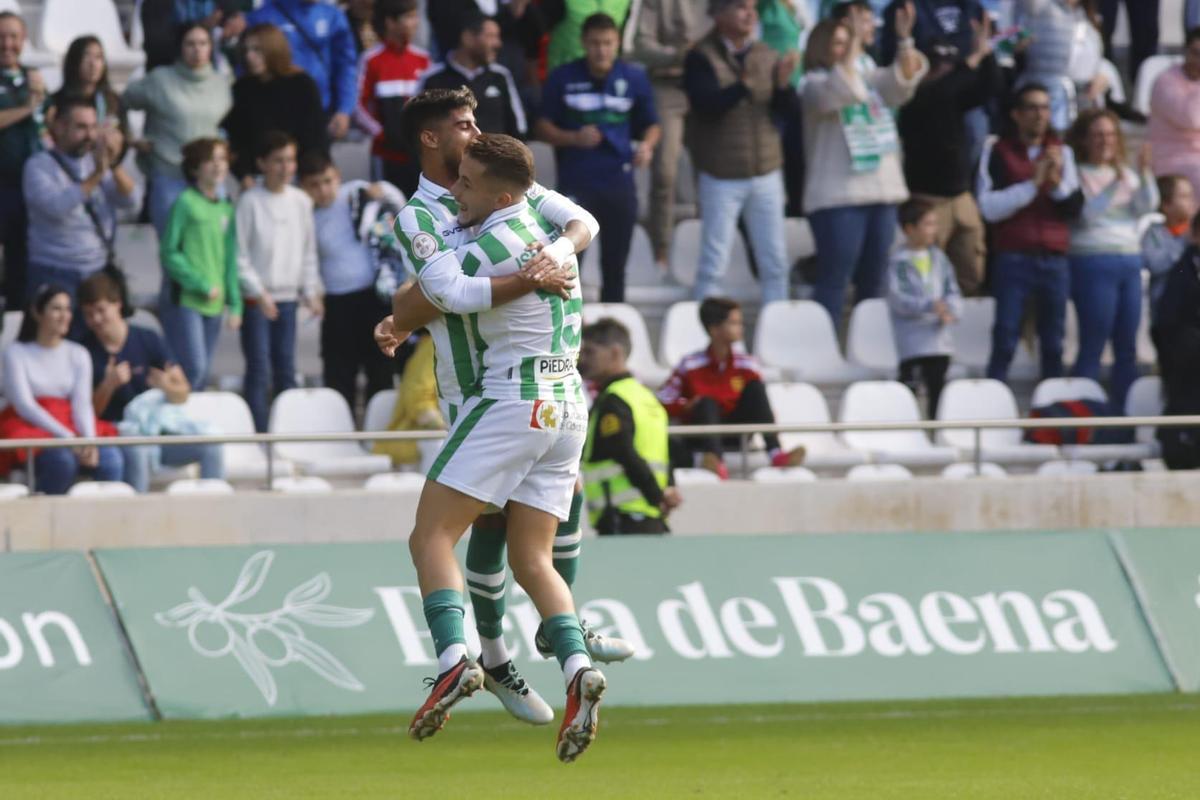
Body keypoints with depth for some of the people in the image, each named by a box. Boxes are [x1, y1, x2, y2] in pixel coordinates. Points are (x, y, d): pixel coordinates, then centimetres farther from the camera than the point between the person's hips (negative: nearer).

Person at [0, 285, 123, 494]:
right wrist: (67, 438, -19)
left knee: (111, 457, -26)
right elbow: (24, 405, -8)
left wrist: (89, 441, -18)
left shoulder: (78, 355, 13)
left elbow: (83, 404, 3)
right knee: (63, 459, -36)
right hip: (30, 431, -4)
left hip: (69, 428, 4)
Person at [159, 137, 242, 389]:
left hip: (213, 305, 6)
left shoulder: (226, 210, 12)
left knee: (201, 377, 8)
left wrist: (235, 304, 10)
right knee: (193, 368, -17)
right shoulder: (186, 203, -7)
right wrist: (202, 284, -12)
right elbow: (169, 253, -9)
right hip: (184, 301, -6)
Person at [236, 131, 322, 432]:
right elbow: (239, 254, -8)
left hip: (287, 296, 5)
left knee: (286, 371, 7)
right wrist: (258, 291, -14)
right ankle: (259, 434, -7)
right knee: (259, 370, -7)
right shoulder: (250, 201, -7)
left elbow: (309, 251, 14)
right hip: (256, 298, -5)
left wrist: (311, 292, 6)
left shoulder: (301, 201, 8)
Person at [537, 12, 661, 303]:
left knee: (614, 265, 11)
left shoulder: (634, 79, 2)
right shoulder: (563, 78, -3)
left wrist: (646, 146, -11)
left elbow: (652, 125, 12)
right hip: (576, 183, -2)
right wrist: (574, 138, -17)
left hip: (619, 184, 2)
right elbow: (543, 127, 3)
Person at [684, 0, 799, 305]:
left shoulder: (765, 56, 6)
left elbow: (784, 106, 0)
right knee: (714, 263, -2)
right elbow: (706, 103, -22)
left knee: (775, 262, 7)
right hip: (722, 176, -5)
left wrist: (783, 83, -21)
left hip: (766, 171, 5)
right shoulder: (702, 58, -8)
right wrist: (743, 85, -38)